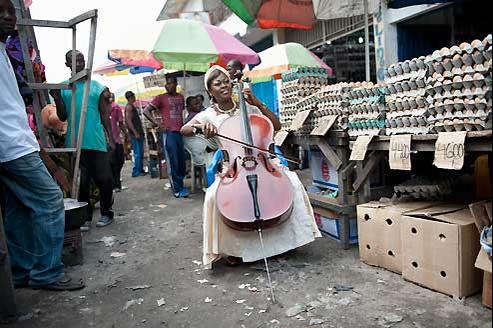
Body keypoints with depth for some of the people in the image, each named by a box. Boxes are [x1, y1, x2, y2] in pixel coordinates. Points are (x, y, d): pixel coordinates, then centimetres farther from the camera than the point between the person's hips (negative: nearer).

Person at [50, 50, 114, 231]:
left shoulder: (97, 87, 8)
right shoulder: (63, 88, 10)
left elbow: (105, 116, 9)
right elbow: (63, 117, 10)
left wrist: (110, 138, 0)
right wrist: (57, 99, -5)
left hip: (97, 141, -1)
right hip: (74, 142, 1)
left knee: (104, 179, -2)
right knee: (81, 181, 3)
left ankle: (106, 212, 17)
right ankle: (85, 217, 15)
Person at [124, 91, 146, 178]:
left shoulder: (132, 106, 20)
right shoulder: (129, 107, -11)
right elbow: (128, 121, -19)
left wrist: (141, 131, 22)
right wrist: (135, 133, -23)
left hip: (139, 133, 10)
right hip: (135, 134, -10)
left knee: (140, 153, 13)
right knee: (138, 154, -9)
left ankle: (140, 170, 19)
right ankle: (136, 172, -7)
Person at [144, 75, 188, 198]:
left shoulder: (181, 97, 15)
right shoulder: (161, 98, 0)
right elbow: (146, 111, -2)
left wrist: (183, 126, 12)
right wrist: (158, 124, -10)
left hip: (180, 132, 5)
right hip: (168, 133, -5)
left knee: (181, 160, 8)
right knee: (172, 162, -3)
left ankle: (179, 184, 23)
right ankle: (178, 189, 2)